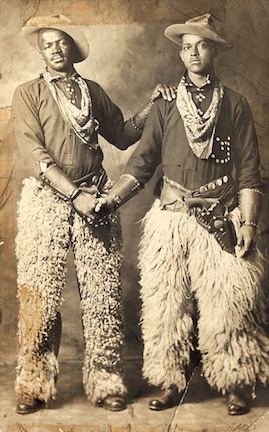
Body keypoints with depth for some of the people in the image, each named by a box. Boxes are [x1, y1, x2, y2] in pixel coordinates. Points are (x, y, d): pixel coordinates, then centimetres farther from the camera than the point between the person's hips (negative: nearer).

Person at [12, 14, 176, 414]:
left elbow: (121, 136, 19)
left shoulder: (93, 91, 17)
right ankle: (35, 386, 12)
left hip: (95, 198, 3)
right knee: (40, 294, -1)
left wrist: (152, 105, 6)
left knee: (103, 292, 0)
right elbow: (35, 154, -6)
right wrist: (76, 194, -15)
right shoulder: (28, 93, 6)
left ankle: (106, 383, 12)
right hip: (47, 200, -2)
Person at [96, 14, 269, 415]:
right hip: (171, 217, 2)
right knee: (167, 302, 3)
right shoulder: (165, 105, 12)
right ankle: (172, 382, 17)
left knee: (227, 304, 0)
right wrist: (113, 198, -9)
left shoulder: (234, 104, 8)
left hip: (222, 220, -2)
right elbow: (142, 163, 6)